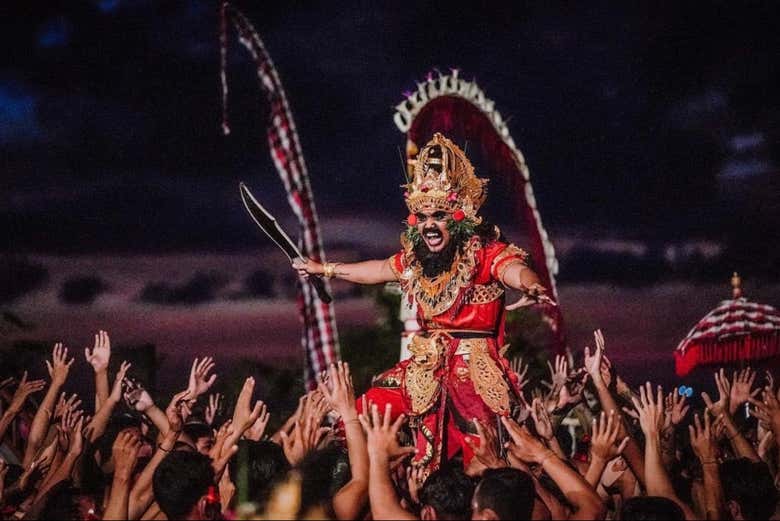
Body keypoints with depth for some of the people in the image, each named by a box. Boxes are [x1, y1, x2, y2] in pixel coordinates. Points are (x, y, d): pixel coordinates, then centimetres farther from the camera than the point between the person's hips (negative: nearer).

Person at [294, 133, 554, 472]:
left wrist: (530, 285, -57)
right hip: (426, 370, 6)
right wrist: (324, 269, 39)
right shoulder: (415, 258, 7)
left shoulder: (483, 251, -12)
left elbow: (514, 268, -32)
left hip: (475, 371, -6)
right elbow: (379, 270, 27)